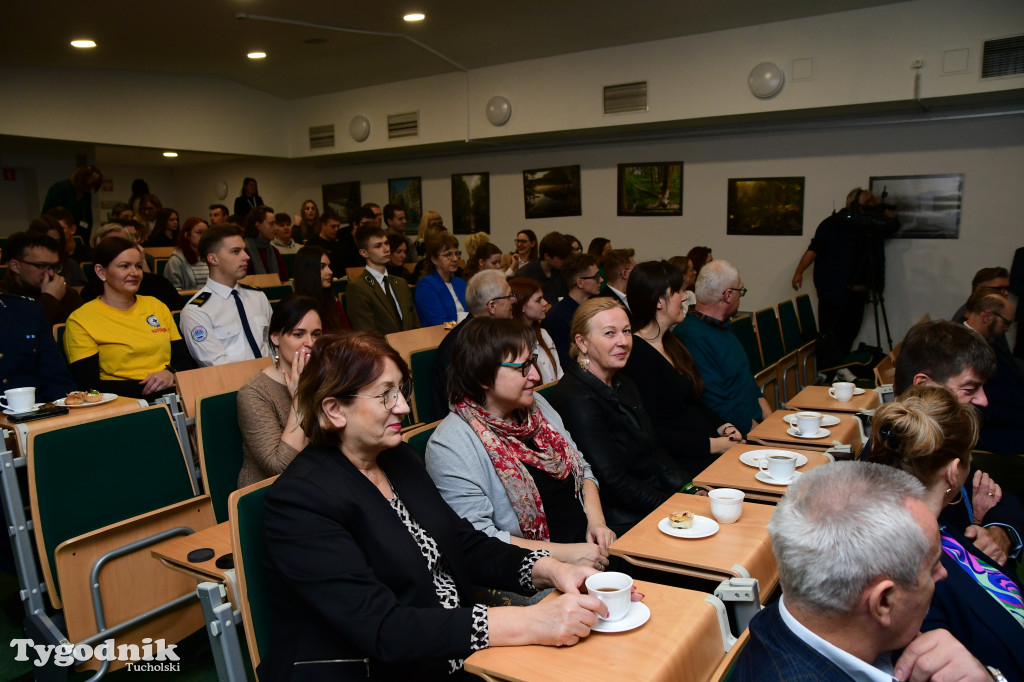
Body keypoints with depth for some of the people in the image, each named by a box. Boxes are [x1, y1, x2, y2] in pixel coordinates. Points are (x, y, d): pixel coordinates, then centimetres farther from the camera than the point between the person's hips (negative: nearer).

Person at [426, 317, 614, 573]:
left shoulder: (536, 404, 9)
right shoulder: (450, 446, -16)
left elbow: (581, 467, 17)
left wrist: (596, 520, -1)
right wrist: (567, 553, -20)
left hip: (588, 545, 7)